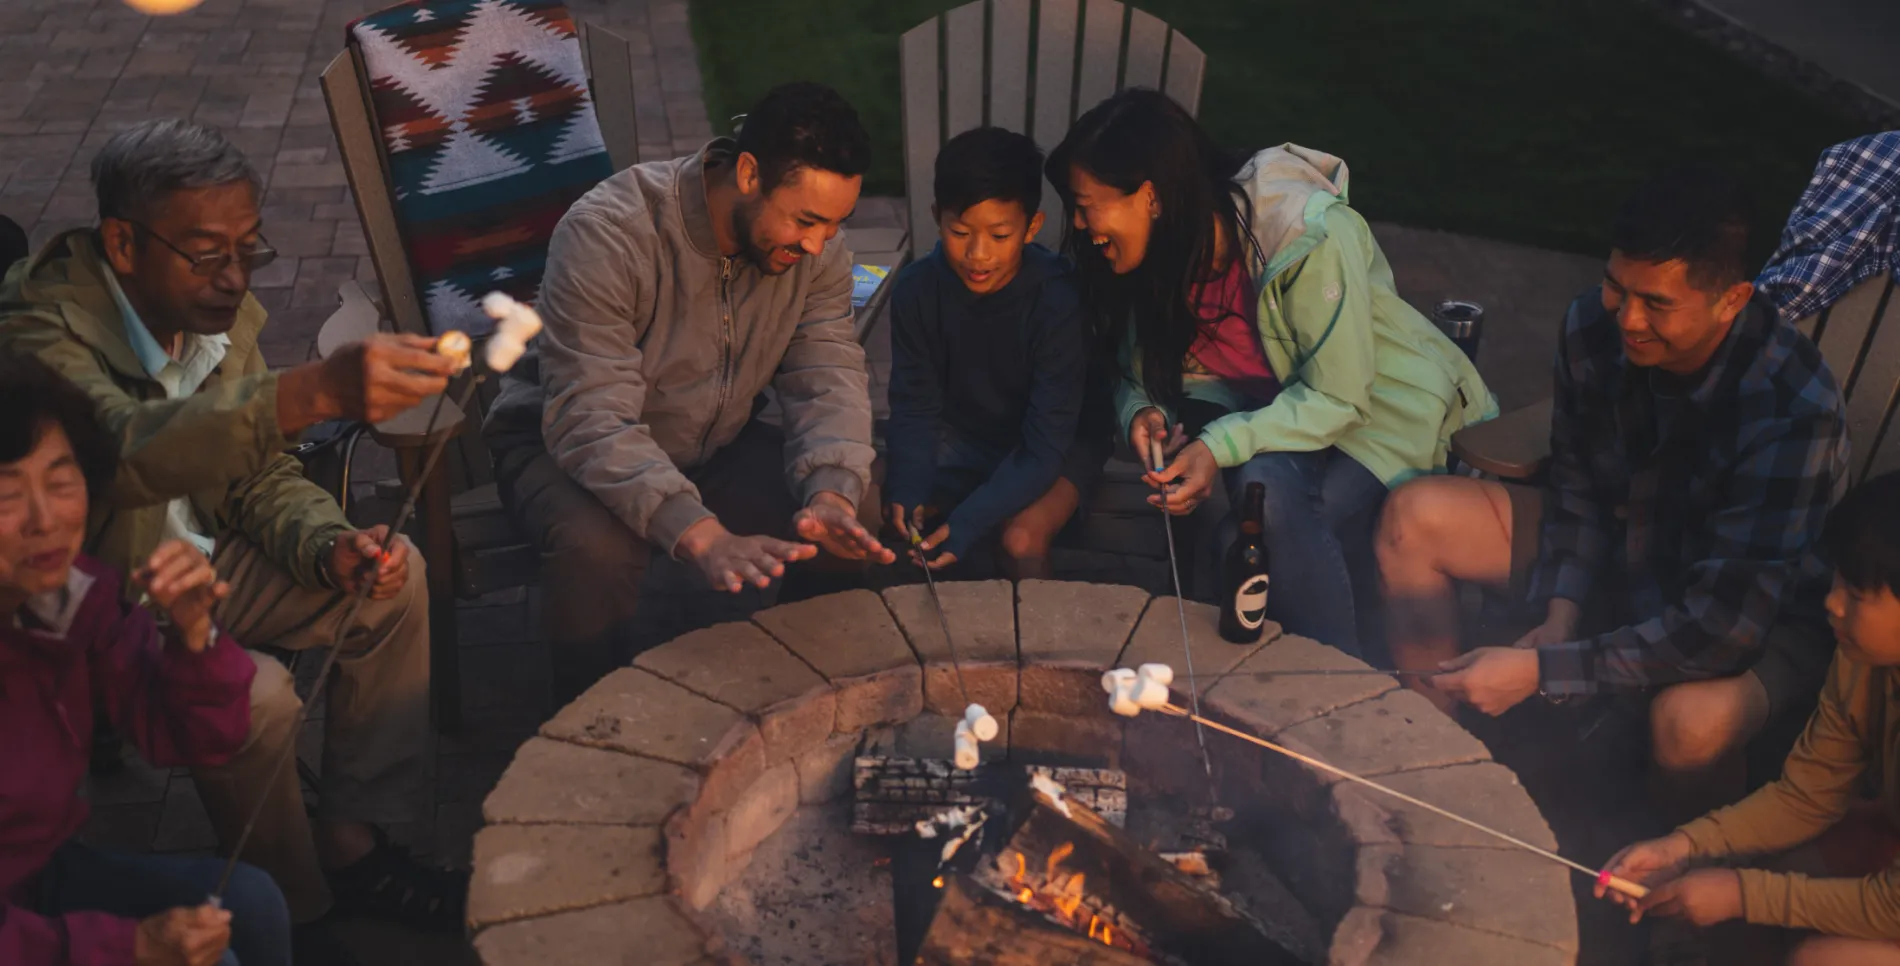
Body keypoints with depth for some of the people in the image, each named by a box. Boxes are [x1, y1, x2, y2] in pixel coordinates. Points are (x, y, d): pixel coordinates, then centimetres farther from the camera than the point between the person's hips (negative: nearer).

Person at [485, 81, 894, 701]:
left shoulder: (816, 250, -12)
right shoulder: (607, 235, -30)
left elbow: (828, 378, -13)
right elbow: (590, 422, -36)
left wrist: (832, 494, -35)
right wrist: (701, 536, -49)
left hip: (716, 442, 5)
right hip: (565, 443, -5)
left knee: (858, 509, -18)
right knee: (596, 549, -37)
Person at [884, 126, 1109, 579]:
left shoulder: (1058, 300, -28)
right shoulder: (916, 289, -18)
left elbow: (1045, 443, -26)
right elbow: (915, 409, -10)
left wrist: (969, 519, -36)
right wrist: (907, 492, -28)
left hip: (1053, 445, -4)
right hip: (960, 438, 4)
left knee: (1022, 538, -27)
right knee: (885, 516, -12)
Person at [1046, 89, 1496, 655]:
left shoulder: (1312, 236, -29)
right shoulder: (1166, 252, -8)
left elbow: (1340, 398, -25)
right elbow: (1145, 372, 4)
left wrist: (1221, 446, -35)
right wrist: (1144, 413, -20)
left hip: (1382, 407, -5)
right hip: (1278, 405, 5)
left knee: (1272, 498, -32)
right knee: (1264, 481, -29)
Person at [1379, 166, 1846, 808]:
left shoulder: (1791, 411, -34)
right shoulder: (1593, 327, -19)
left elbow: (1723, 625, -34)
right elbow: (1577, 485, -2)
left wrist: (1541, 670, -36)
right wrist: (1561, 617, -15)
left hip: (1761, 607, -5)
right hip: (1620, 548, 6)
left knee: (1693, 720, -38)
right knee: (1415, 518, -9)